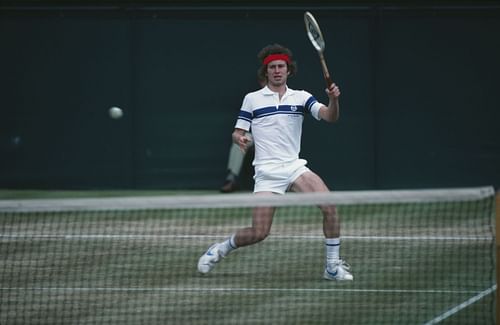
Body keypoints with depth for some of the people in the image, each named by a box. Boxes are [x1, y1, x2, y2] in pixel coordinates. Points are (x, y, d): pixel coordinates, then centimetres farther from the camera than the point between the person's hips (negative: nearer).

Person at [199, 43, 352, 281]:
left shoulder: (301, 98, 8)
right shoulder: (252, 99, 5)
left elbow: (329, 116, -6)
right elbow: (237, 133, 7)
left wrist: (333, 99, -28)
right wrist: (239, 139, -17)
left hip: (295, 167, 2)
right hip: (267, 172, -2)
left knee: (329, 206, -21)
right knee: (258, 233, -10)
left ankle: (333, 266, -9)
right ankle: (220, 250, 19)